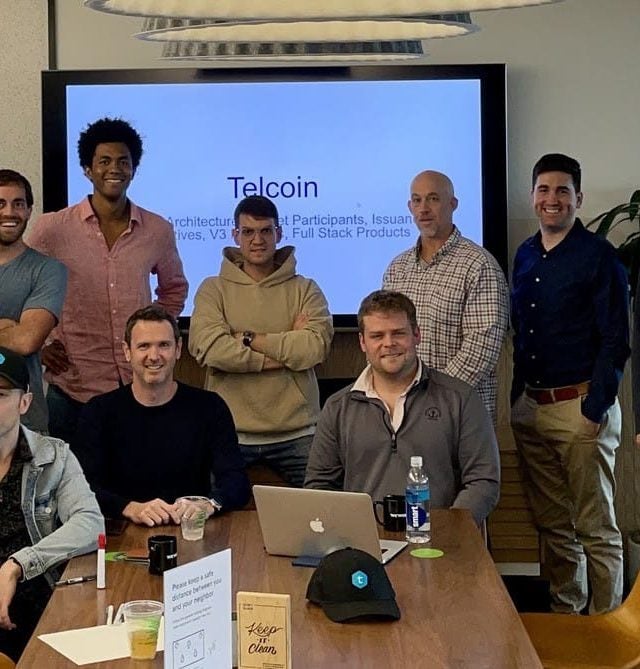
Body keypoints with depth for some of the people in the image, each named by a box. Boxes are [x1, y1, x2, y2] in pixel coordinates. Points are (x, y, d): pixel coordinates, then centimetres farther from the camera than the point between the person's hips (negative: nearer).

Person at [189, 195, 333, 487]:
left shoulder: (305, 289, 7)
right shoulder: (214, 289, 5)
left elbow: (316, 346, -10)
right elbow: (207, 347, -13)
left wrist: (249, 339, -10)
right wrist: (285, 349, -10)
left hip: (296, 433, 1)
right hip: (230, 433, 0)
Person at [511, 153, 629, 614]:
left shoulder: (599, 257, -7)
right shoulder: (525, 256, 12)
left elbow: (616, 342, -11)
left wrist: (595, 410, -16)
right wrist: (517, 397, 14)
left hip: (581, 407, -6)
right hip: (532, 406, 6)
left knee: (596, 528, 0)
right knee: (552, 524, 13)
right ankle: (564, 615, 24)